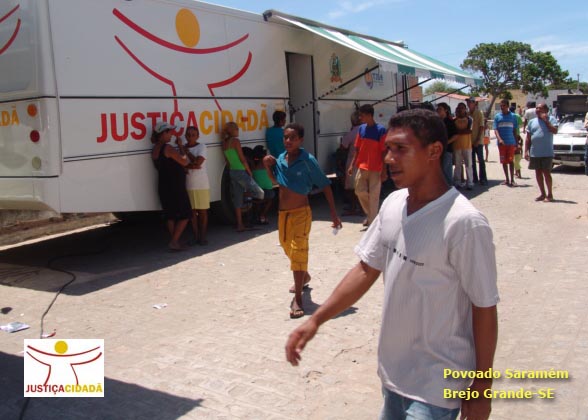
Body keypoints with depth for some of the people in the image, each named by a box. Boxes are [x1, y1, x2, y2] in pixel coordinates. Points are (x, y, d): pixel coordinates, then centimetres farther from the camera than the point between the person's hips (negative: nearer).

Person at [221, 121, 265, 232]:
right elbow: (242, 159, -12)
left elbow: (227, 160, 14)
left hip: (232, 172, 9)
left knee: (237, 199, 9)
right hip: (241, 172, -9)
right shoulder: (235, 140, -11)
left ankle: (240, 224, 9)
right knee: (259, 193, 1)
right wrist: (249, 171, -3)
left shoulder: (224, 143, 12)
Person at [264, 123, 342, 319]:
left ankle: (298, 298, -4)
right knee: (288, 248, 22)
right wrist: (268, 166, -1)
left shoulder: (308, 160, -14)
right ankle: (304, 276, 50)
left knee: (298, 251, -11)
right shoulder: (280, 159, 1)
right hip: (283, 213, 7)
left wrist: (334, 213, -14)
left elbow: (325, 186, -11)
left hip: (300, 213, -6)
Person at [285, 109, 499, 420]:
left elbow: (484, 309, -16)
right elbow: (367, 269, 5)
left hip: (435, 383, -7)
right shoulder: (392, 204, -3)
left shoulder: (464, 222, -23)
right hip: (393, 370, 7)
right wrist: (317, 319, -2)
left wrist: (481, 388, -8)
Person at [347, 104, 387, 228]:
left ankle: (372, 221, 8)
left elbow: (384, 152, -9)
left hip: (375, 169, -5)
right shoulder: (361, 128, 7)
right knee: (360, 191, 8)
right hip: (362, 167, 6)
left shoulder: (381, 130, -10)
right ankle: (369, 214, 30)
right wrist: (352, 165, 7)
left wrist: (384, 171, -11)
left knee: (374, 195, 1)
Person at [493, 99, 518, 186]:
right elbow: (495, 129, -2)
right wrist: (499, 139, -18)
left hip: (511, 142, -1)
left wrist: (516, 142, 6)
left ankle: (512, 180, 2)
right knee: (504, 161, 6)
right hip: (501, 142, 1)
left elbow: (514, 130, 8)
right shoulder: (497, 116, 4)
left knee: (511, 161, -2)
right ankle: (507, 179, 15)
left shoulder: (513, 116, 4)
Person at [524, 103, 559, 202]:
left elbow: (555, 131, -17)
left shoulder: (551, 119, -1)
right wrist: (526, 151, 5)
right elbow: (528, 138, 12)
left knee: (546, 173, -4)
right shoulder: (532, 122, 12)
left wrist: (546, 120, -17)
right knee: (538, 173, 8)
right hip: (534, 153, 5)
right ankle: (543, 194, 18)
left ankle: (550, 194, 6)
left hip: (547, 153, -5)